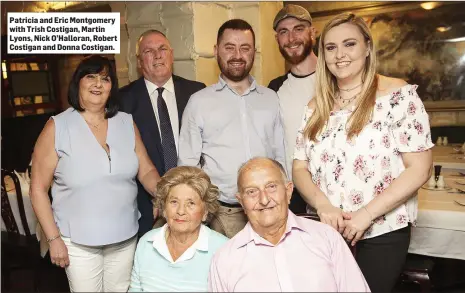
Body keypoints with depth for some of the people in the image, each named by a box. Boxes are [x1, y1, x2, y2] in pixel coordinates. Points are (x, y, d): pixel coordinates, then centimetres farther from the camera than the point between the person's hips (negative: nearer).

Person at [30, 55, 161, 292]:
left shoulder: (127, 123, 0)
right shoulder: (57, 128, -8)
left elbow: (146, 171, 1)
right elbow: (38, 189, -5)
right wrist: (54, 238, -7)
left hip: (125, 237, 3)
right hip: (79, 242, -2)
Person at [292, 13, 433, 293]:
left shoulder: (399, 95, -7)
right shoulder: (317, 107, 6)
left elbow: (419, 169, -11)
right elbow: (300, 167, 5)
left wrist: (366, 214, -17)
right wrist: (323, 206, -13)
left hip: (382, 234, -3)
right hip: (326, 231, 4)